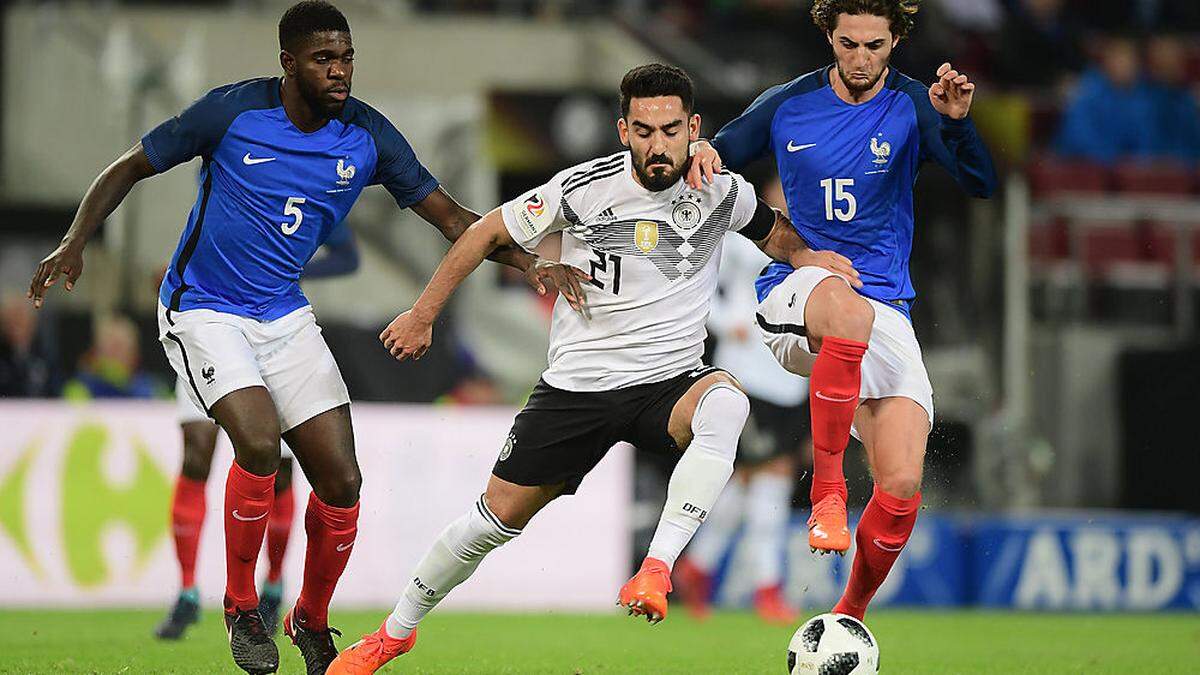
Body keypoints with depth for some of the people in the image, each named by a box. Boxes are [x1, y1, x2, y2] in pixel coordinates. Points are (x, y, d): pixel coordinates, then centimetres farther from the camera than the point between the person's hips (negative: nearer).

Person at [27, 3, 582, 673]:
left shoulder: (368, 136, -5)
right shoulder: (233, 111, -15)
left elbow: (448, 214, -1)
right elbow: (131, 168, -4)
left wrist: (528, 262, -15)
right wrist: (75, 243, -16)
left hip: (285, 316, 4)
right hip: (203, 311, -4)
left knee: (342, 479, -4)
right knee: (259, 441, -28)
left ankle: (312, 620, 22)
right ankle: (241, 605, -6)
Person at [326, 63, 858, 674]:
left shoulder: (721, 192, -4)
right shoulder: (582, 189, -11)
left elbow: (774, 233, 19)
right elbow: (487, 233, 3)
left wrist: (809, 255, -5)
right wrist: (422, 317, 7)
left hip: (669, 385, 0)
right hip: (576, 387, 0)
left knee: (725, 401, -36)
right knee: (498, 515, 2)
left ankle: (657, 568, -42)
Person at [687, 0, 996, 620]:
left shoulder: (911, 109, 0)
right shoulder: (787, 107, 4)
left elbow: (981, 184, -12)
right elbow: (721, 156, 16)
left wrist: (956, 121, -31)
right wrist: (700, 149, -8)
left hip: (885, 312, 1)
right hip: (792, 297, -1)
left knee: (902, 484, -13)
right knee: (848, 306, -41)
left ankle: (851, 612, 14)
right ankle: (826, 490, -29)